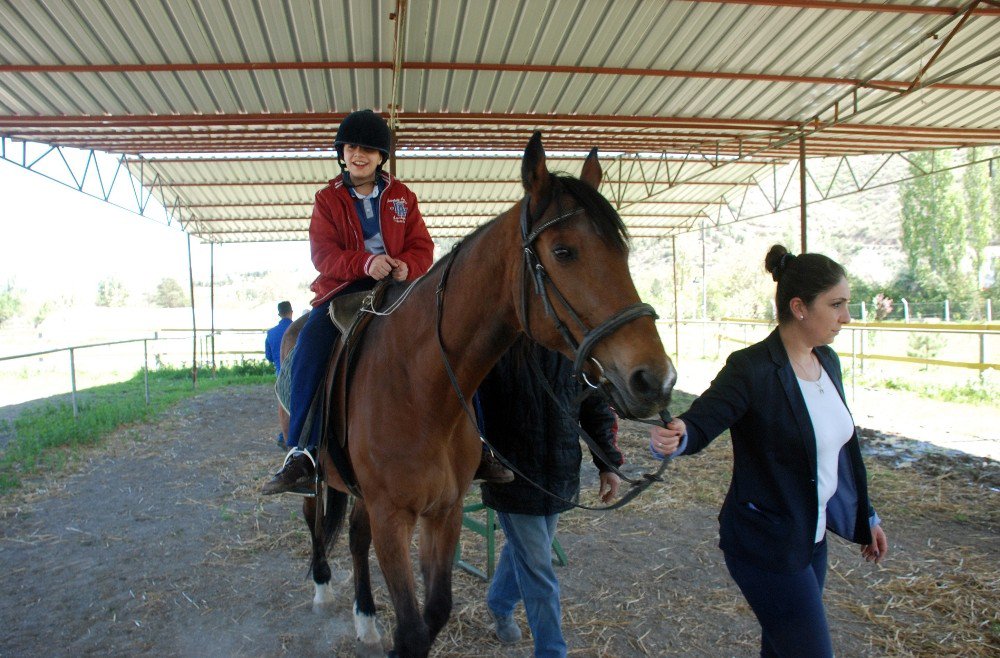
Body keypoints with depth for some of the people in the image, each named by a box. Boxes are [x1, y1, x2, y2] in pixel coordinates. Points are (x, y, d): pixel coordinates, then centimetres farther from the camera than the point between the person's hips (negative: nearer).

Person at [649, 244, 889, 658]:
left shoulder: (827, 361, 3)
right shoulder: (751, 369, -21)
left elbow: (840, 448, 13)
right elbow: (698, 424, -23)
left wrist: (865, 516, 20)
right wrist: (672, 438, -47)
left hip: (812, 538, 8)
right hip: (767, 545, -8)